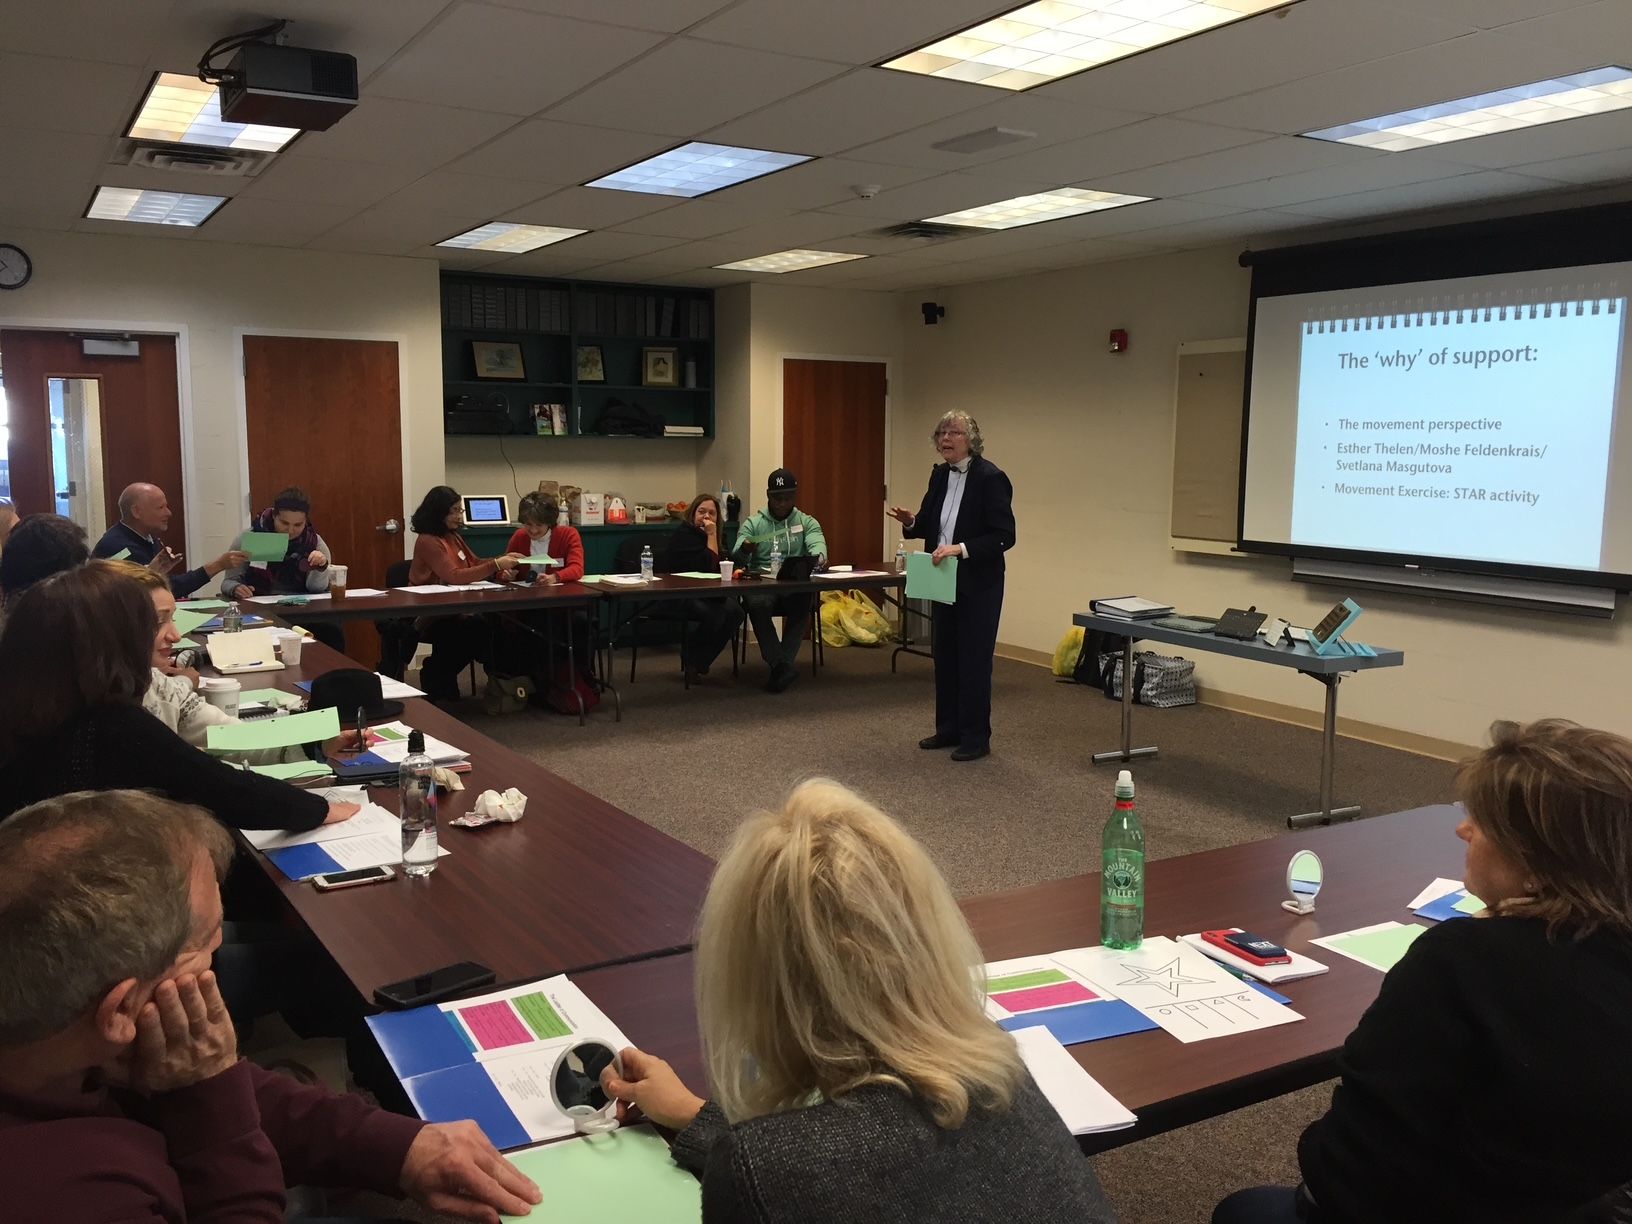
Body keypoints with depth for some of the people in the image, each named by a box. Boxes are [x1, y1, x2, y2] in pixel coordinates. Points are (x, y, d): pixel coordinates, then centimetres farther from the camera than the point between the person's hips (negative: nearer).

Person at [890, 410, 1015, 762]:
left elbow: (1004, 536, -18)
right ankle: (948, 729, 27)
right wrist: (911, 522, -6)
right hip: (943, 581, 8)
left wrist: (961, 549, -28)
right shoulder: (940, 474, 6)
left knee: (974, 660, 0)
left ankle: (976, 738, 11)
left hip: (977, 585, -8)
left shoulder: (991, 478, -16)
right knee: (945, 656, 14)